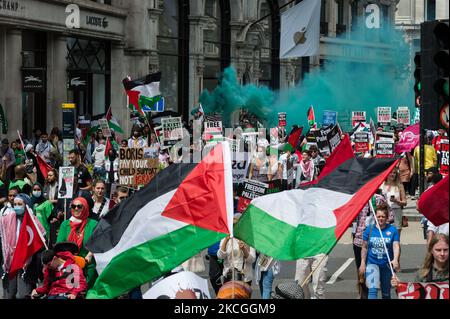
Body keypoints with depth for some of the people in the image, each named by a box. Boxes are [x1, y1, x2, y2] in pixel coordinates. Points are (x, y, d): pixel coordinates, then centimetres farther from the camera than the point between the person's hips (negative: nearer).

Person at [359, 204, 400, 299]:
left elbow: (396, 246, -14)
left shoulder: (392, 230, -5)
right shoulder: (369, 229, -2)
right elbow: (364, 247, 4)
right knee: (372, 290, -18)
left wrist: (395, 260, -31)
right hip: (372, 263, -1)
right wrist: (363, 263, 1)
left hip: (387, 264, 1)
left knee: (386, 293, 15)